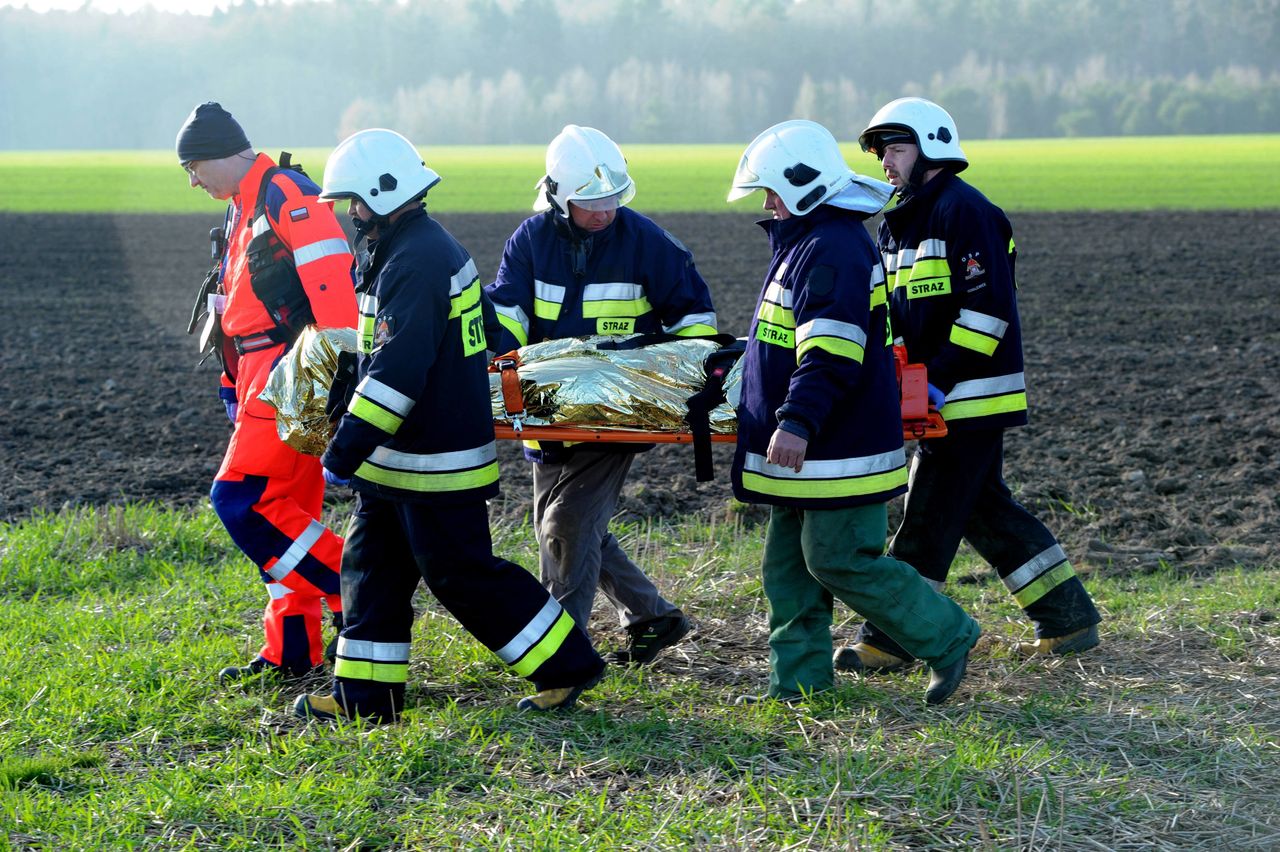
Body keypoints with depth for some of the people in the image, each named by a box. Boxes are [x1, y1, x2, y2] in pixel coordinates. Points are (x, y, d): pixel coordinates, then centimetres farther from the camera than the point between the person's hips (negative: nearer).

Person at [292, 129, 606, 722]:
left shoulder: (417, 263, -21)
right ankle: (363, 694, 16)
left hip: (433, 460, -11)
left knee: (462, 574, -3)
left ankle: (567, 667, 7)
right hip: (399, 457, 11)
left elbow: (398, 371, -28)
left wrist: (346, 450, -27)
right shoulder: (411, 249, 13)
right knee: (372, 566, 11)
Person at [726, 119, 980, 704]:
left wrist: (797, 421, -35)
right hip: (807, 454, 11)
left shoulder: (834, 249, -18)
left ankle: (946, 638, 5)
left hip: (838, 451, -11)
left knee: (840, 561, -7)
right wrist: (742, 360, 40)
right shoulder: (807, 242, 17)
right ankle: (798, 682, 14)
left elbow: (829, 353, -28)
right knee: (788, 562, 10)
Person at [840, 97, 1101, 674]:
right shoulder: (900, 221, 17)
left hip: (971, 396, -10)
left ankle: (891, 638, -1)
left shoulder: (964, 211, -13)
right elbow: (895, 310, 23)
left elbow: (988, 308, -21)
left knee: (930, 512, -6)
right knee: (984, 508, 12)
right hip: (940, 395, 10)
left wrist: (940, 378, -23)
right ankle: (1070, 620, 18)